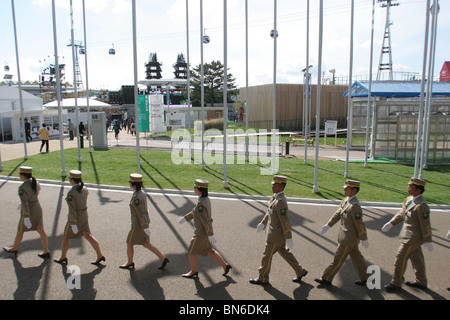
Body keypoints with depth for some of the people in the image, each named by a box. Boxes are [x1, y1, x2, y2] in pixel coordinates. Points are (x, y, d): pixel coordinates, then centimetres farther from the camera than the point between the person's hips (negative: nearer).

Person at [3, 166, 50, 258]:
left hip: (28, 212, -6)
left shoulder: (22, 188, -24)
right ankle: (46, 252, 10)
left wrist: (26, 218, -23)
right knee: (41, 231, 9)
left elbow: (25, 204, -26)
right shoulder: (35, 182, -2)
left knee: (20, 231, 18)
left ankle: (14, 248, 40)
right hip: (37, 209, 6)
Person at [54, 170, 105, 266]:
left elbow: (72, 210, -25)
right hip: (84, 216, 7)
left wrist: (73, 225, -22)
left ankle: (63, 258, 35)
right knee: (88, 236, 11)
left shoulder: (71, 193, -25)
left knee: (66, 237, 16)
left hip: (75, 218, -7)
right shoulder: (84, 189, -3)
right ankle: (99, 256, 5)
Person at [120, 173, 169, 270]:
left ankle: (130, 263, 34)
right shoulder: (142, 193, 4)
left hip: (139, 225, -9)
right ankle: (163, 259, 14)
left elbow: (141, 213, -25)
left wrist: (146, 228, -22)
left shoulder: (136, 197, -25)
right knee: (146, 245, 16)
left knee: (129, 243, 14)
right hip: (144, 222, 9)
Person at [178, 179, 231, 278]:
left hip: (201, 232, -9)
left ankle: (193, 272, 30)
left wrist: (210, 235, -22)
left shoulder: (201, 203, -28)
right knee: (209, 251, 22)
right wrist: (185, 218, 23)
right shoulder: (206, 199, 2)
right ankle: (225, 266, 25)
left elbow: (205, 220, -26)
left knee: (192, 251, 12)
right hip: (206, 230, 9)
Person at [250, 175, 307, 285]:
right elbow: (270, 211, 18)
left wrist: (288, 238, -22)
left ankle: (262, 278, 25)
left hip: (276, 235, -10)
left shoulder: (280, 202, -28)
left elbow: (285, 221, -26)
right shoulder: (276, 196, 4)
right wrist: (263, 223, 25)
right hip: (273, 231, 10)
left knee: (267, 255, 6)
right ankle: (300, 272, 33)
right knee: (284, 252, 22)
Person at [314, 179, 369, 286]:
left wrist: (364, 239, -14)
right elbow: (338, 213, 10)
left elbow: (360, 224, -21)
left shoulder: (354, 206, -27)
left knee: (338, 258, 3)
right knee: (356, 257, 19)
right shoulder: (346, 200, 4)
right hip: (346, 235, 9)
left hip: (349, 238, -9)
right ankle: (366, 279, 33)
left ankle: (326, 279, 15)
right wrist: (328, 225, 9)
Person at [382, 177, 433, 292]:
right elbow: (402, 213, 15)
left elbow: (425, 224, -21)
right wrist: (391, 223, 15)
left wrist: (427, 241, -16)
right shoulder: (410, 199, 4)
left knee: (401, 258, -2)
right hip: (411, 236, 9)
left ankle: (396, 283, 12)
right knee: (416, 258, 20)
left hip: (413, 237, -9)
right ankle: (421, 282, 35)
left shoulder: (421, 205, -24)